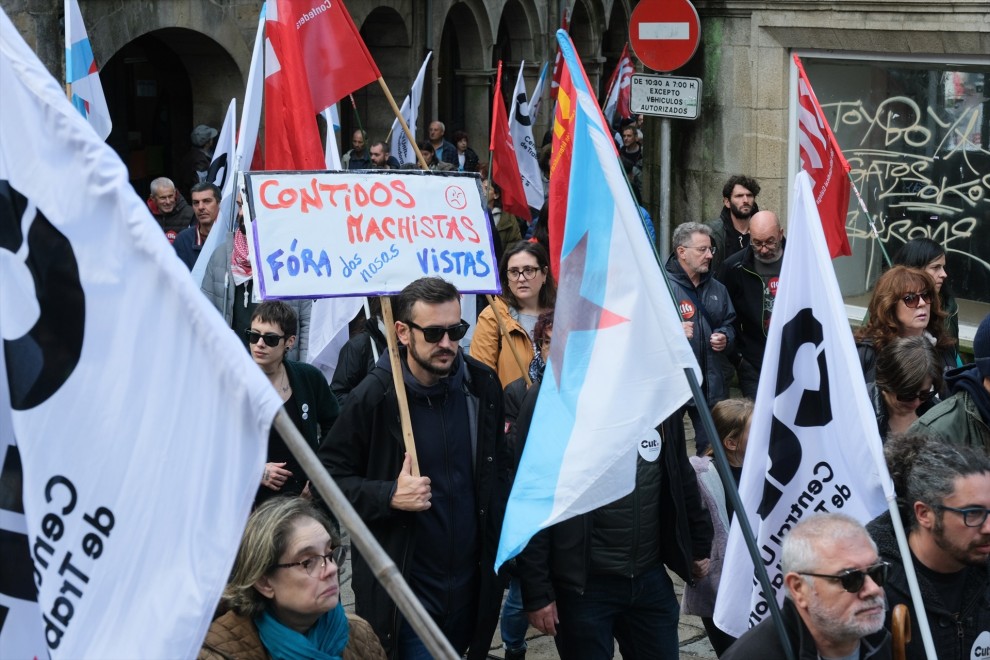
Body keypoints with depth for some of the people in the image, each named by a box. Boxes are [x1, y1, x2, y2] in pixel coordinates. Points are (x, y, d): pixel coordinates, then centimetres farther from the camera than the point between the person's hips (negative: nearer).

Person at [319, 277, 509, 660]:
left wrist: (502, 550, 6)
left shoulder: (482, 386, 0)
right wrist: (389, 496, -23)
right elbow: (329, 477, -8)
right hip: (401, 594, -4)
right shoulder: (375, 396, -13)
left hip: (472, 589, 4)